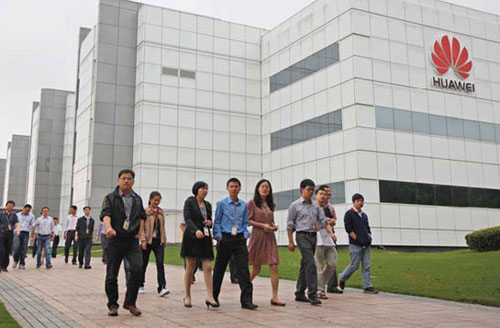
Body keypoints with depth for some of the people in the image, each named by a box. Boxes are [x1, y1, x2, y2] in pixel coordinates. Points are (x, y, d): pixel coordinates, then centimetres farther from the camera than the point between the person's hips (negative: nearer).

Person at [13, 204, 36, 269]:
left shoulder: (31, 216, 9)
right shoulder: (17, 215, 12)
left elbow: (32, 227, 6)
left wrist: (32, 236, 0)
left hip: (26, 234, 0)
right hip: (18, 233, 0)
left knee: (23, 249, -1)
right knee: (16, 248, -11)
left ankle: (22, 264, 6)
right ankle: (16, 260, 13)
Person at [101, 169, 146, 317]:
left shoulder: (137, 199, 13)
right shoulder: (110, 198, 0)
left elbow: (142, 216, 26)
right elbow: (106, 214, -16)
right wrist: (109, 227, -35)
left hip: (132, 241, 2)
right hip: (115, 240, -2)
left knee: (137, 269, -14)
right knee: (112, 275, 3)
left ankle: (130, 302, 1)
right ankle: (112, 305, 19)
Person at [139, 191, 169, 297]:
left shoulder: (161, 212, 10)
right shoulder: (145, 212, -4)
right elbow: (141, 227, -8)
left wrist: (164, 240, 14)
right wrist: (143, 240, -15)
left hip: (158, 241, 3)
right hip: (148, 241, -3)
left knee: (160, 263, -11)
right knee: (144, 263, 10)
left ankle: (162, 287, -16)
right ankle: (141, 285, 27)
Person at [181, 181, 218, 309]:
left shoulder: (208, 205, 14)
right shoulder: (189, 202, -2)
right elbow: (187, 219, -13)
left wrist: (210, 222, -2)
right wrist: (196, 230, -29)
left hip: (205, 237, 4)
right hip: (191, 237, -4)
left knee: (208, 267, -4)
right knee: (190, 267, 2)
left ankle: (210, 297, -5)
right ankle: (187, 296, 14)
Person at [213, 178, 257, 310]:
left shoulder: (244, 205, 9)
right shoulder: (221, 203, 2)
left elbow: (245, 223, 14)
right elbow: (217, 222, 2)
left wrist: (245, 235, 0)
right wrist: (219, 236, -7)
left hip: (239, 240, 2)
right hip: (225, 239, -1)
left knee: (243, 269, -6)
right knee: (219, 269, 9)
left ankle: (246, 300, -5)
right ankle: (214, 297, 25)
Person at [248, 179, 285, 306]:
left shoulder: (271, 205, 14)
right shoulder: (252, 203, -1)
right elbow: (247, 220, -5)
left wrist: (274, 226, 3)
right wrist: (262, 225, -13)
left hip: (270, 237, 4)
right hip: (257, 236, -4)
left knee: (274, 267, -6)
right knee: (256, 269, 3)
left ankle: (275, 297, -2)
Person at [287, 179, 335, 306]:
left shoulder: (315, 206, 15)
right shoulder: (295, 205, 0)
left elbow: (323, 221, 11)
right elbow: (290, 225, 0)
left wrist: (331, 232, -8)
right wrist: (290, 242, -5)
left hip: (313, 236, 6)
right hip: (302, 235, -6)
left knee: (305, 266, 11)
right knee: (311, 264, -16)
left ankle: (300, 294, 19)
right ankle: (312, 295, -15)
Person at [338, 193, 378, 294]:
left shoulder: (364, 215, 17)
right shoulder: (349, 214, -4)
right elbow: (348, 229, -10)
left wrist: (369, 239, 6)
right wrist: (357, 239, -12)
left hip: (366, 245, 6)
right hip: (355, 245, -6)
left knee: (366, 266, 3)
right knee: (354, 266, -1)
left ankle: (367, 287, 4)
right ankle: (342, 278, 21)